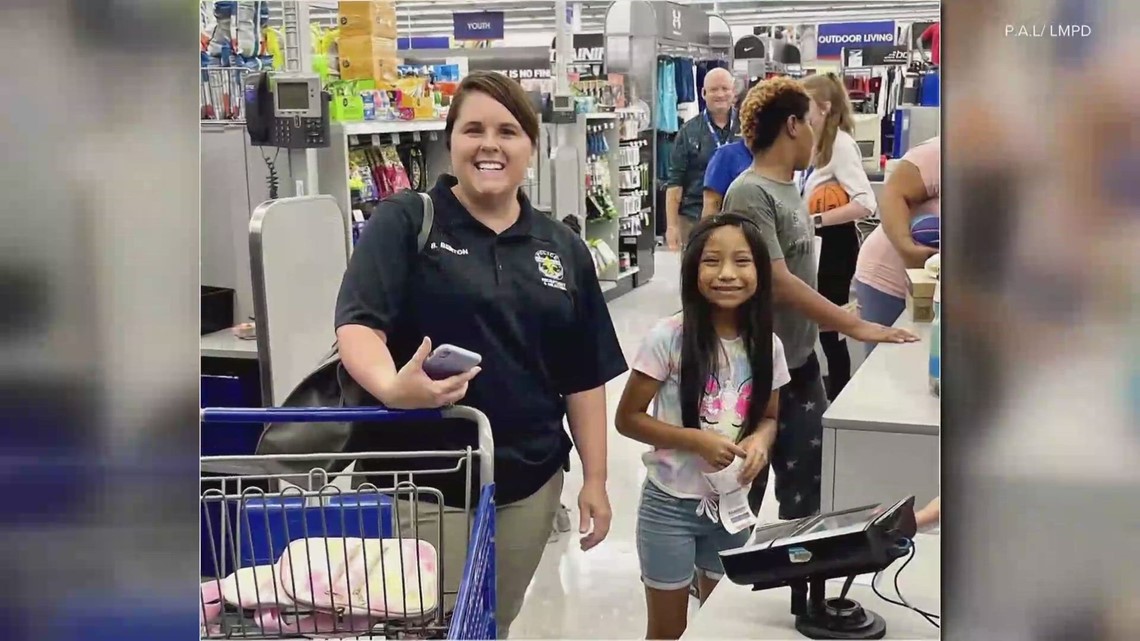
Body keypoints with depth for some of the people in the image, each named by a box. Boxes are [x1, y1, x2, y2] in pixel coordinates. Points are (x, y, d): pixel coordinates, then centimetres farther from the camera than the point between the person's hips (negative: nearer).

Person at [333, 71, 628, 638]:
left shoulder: (563, 249, 8)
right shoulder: (404, 223, -5)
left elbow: (584, 376, 9)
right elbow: (357, 323, -17)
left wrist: (595, 478, 6)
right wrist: (391, 385, -37)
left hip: (529, 481, 4)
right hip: (423, 481, -4)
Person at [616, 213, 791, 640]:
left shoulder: (766, 346, -5)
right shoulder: (668, 338, -18)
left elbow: (768, 416, 9)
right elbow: (627, 419, -12)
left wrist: (760, 440, -13)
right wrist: (695, 440, -23)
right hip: (671, 505, -4)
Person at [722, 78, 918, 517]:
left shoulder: (790, 187, 8)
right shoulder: (750, 193, -19)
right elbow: (778, 284, -25)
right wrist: (855, 327, -23)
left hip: (799, 361, 9)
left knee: (810, 481, 14)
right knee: (745, 486, 8)